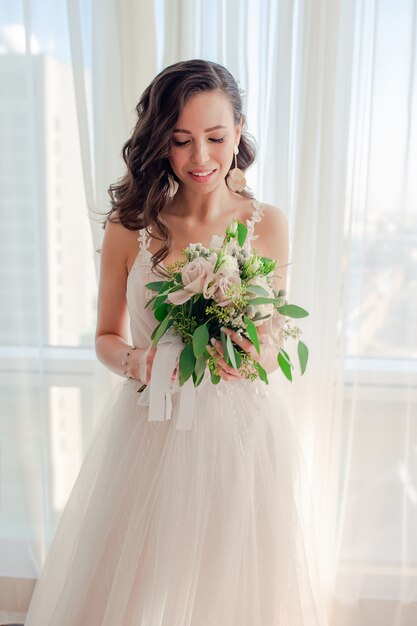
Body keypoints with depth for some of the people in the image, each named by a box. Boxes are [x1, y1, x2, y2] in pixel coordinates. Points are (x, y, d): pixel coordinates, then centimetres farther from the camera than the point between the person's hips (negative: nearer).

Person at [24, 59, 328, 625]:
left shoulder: (268, 224, -3)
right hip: (151, 434, 0)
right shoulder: (130, 226, -5)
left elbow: (278, 338, 6)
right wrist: (138, 363, -16)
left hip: (243, 434, 1)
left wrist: (263, 355, -16)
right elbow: (106, 339, 5)